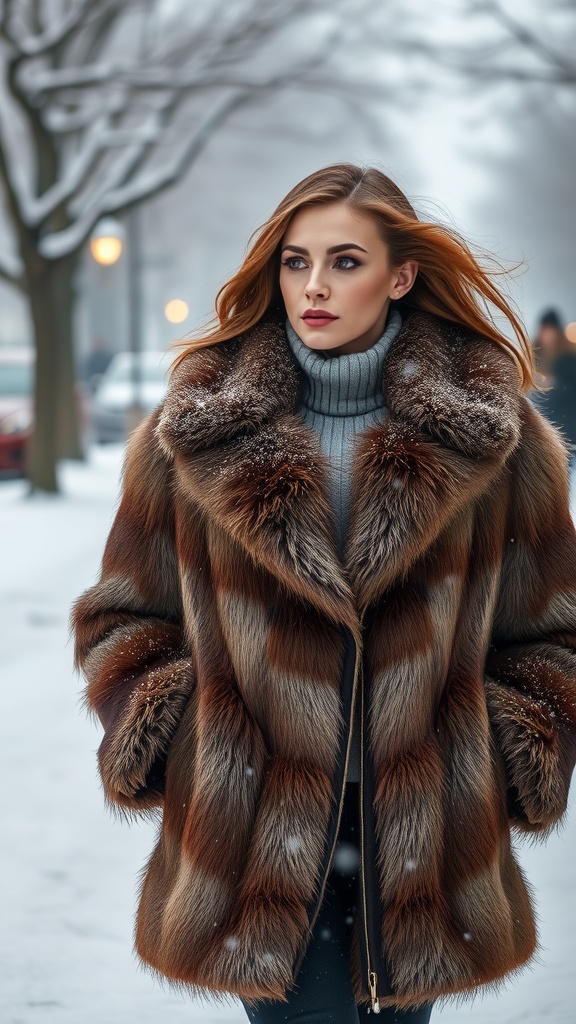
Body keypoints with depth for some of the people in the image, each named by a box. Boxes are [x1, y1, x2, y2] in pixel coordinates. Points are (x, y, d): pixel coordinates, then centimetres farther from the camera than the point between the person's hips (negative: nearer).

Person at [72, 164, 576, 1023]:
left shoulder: (493, 436, 1)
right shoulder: (193, 434, 0)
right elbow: (121, 616, 10)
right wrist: (161, 741, -4)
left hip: (423, 849, 1)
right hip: (259, 849, -1)